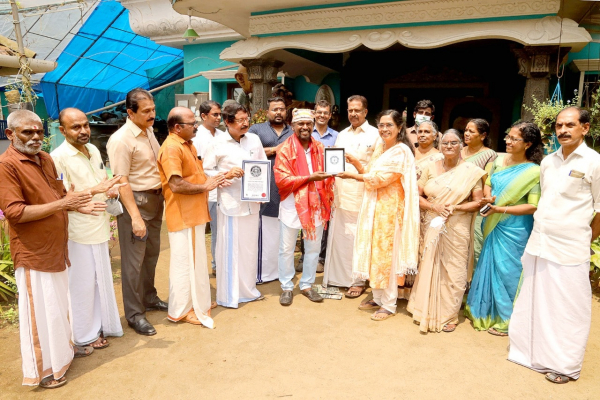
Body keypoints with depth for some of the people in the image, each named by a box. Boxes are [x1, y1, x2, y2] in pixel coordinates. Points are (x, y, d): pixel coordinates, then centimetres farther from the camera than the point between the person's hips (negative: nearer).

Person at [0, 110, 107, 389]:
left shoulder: (45, 159, 9)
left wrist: (79, 205, -2)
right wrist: (61, 204, -22)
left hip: (55, 248, 8)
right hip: (33, 253, -8)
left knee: (60, 303, 22)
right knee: (40, 311, 5)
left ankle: (63, 348, 41)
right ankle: (42, 369, 22)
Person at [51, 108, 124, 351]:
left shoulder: (93, 150, 7)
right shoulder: (59, 158, -16)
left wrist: (112, 190, -4)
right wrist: (95, 190, -27)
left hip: (99, 227, 7)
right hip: (78, 231, -7)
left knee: (102, 279, 18)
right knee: (82, 283, 7)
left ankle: (102, 324, 36)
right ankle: (85, 334, 24)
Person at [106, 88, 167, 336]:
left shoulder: (149, 132, 8)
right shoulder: (121, 140, -17)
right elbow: (121, 182, -20)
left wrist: (163, 196, 14)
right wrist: (135, 217, -22)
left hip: (155, 199, 8)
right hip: (135, 201, -8)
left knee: (152, 254, 18)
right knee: (134, 260, 1)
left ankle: (149, 299, 36)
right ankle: (134, 314, 14)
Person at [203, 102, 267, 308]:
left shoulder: (254, 139, 7)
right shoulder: (217, 144, -4)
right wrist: (227, 175, -18)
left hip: (252, 202, 4)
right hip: (230, 203, -4)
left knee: (250, 247, 13)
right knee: (230, 249, 2)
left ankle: (248, 289, 30)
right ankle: (228, 295, 16)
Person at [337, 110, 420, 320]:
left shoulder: (401, 151, -12)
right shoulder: (380, 148, 14)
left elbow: (382, 178, -18)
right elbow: (370, 174, 12)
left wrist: (353, 175, -12)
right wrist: (356, 163, -4)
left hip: (389, 208, -8)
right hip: (373, 206, 8)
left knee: (386, 254, -1)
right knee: (374, 253, 13)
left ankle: (389, 304, 13)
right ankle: (378, 297, 27)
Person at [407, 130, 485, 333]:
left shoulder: (471, 171, -2)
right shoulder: (431, 169, 6)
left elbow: (478, 202, -3)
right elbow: (417, 196, 4)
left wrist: (455, 207, -18)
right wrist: (433, 206, -13)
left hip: (456, 229, -2)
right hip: (432, 227, 2)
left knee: (453, 271, 4)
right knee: (429, 268, 8)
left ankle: (449, 315, 20)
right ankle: (427, 311, 24)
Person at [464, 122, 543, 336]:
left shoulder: (533, 172, -14)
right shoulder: (499, 160, 3)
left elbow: (532, 207, -16)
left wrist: (501, 209, -23)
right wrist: (488, 197, -8)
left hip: (514, 230, -6)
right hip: (492, 225, 6)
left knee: (507, 270, 5)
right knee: (488, 266, 16)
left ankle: (507, 319, 24)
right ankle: (485, 309, 35)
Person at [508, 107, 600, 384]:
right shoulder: (547, 162, 9)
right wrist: (542, 232, 11)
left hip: (569, 250, -5)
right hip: (538, 243, 5)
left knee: (568, 308, 5)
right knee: (535, 301, 14)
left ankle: (564, 365, 21)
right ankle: (533, 350, 32)